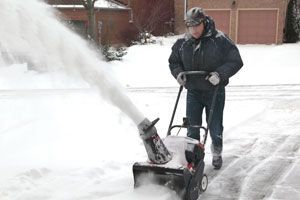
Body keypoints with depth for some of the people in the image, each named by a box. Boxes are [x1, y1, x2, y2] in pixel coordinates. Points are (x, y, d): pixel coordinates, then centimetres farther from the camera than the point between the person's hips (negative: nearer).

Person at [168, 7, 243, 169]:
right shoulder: (182, 43, -2)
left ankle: (217, 154, 33)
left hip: (215, 92, -2)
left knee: (215, 128, 10)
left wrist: (220, 74, -24)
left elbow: (236, 62, -10)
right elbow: (173, 62, 13)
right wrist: (179, 72, -8)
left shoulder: (220, 40, -13)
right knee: (192, 129, 9)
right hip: (193, 92, 3)